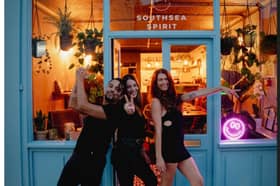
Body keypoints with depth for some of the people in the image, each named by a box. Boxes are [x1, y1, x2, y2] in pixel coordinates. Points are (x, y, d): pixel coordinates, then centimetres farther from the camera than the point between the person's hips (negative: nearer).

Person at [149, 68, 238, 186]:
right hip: (167, 149, -8)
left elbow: (197, 93, 13)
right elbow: (158, 130, -15)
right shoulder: (156, 101, -8)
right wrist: (159, 157, -18)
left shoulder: (173, 98, 13)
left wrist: (221, 88, 11)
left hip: (179, 148, 8)